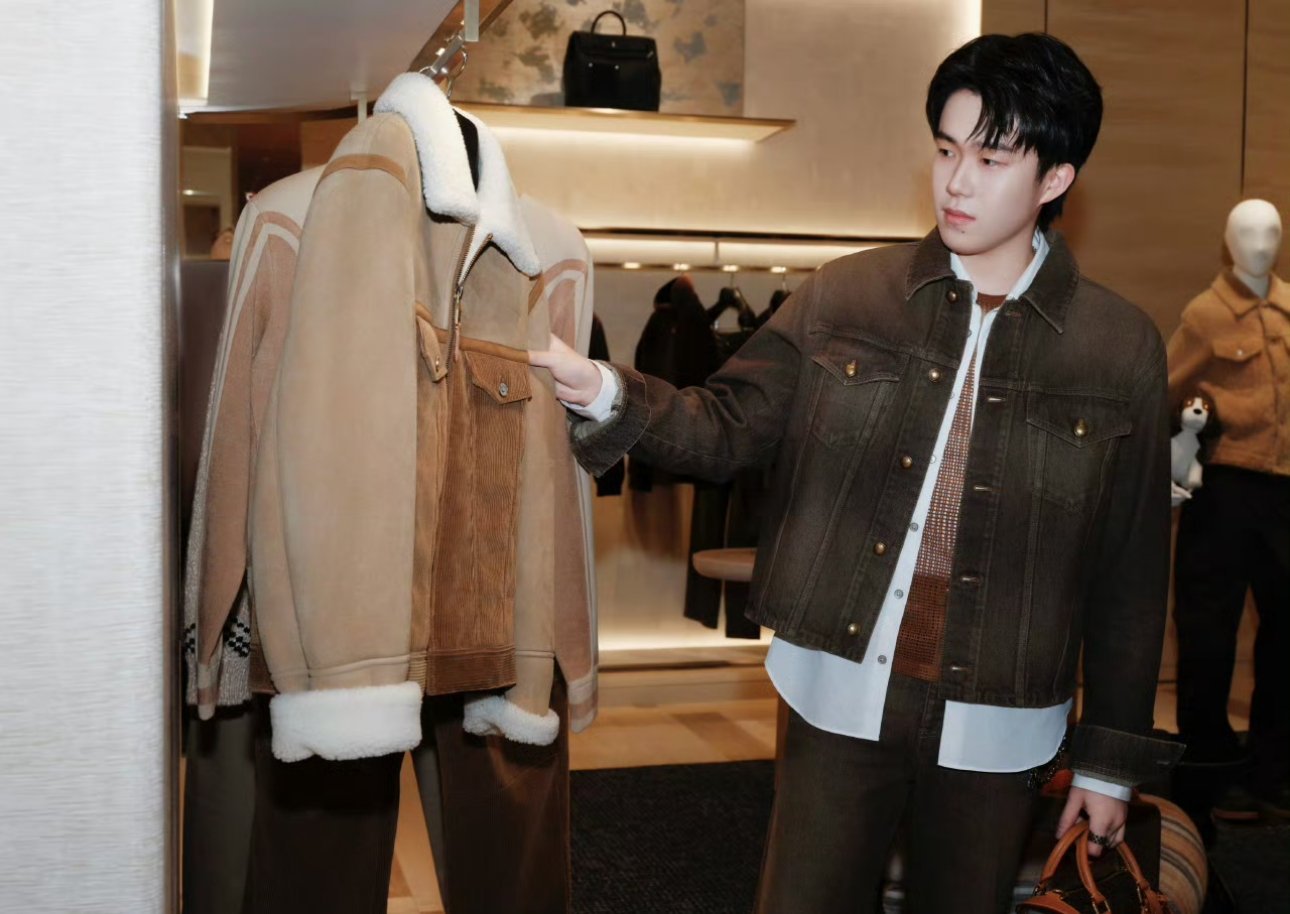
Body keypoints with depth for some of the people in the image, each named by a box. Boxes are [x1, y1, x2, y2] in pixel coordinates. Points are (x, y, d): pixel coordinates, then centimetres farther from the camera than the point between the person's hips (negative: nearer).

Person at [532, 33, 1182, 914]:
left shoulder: (1122, 347, -3)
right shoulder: (844, 297, -1)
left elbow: (1130, 574, 1)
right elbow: (728, 428, 0)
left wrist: (1110, 761, 5)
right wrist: (607, 392, -19)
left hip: (994, 731, 0)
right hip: (838, 702, 0)